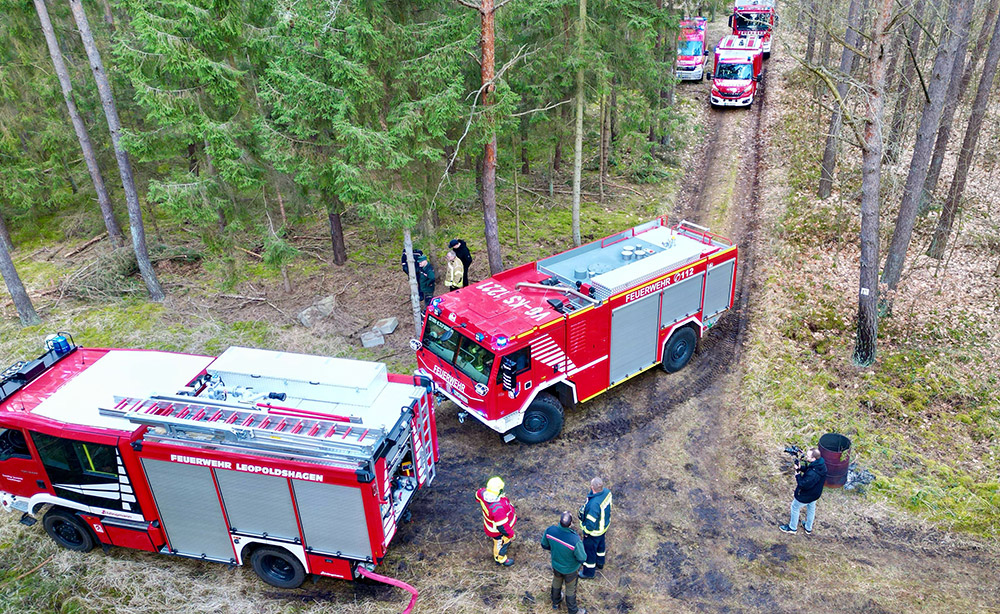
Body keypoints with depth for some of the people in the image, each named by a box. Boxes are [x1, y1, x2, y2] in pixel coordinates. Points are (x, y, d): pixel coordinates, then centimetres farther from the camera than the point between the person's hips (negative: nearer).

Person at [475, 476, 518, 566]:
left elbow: (477, 495, -1)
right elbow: (502, 527, -37)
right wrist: (510, 534, -17)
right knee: (501, 545, 27)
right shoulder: (498, 508, -49)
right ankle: (500, 559, 56)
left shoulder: (483, 493, -28)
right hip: (498, 531, -6)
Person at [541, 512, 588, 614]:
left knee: (556, 583, 33)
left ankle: (555, 602, 60)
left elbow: (544, 545, -10)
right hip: (570, 569, -4)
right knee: (571, 590, 25)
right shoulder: (575, 540, -43)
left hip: (556, 564, 4)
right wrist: (580, 544, -8)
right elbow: (582, 558, -26)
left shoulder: (550, 530, -30)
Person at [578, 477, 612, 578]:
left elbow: (591, 522, -30)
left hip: (594, 531, -8)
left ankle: (589, 572, 39)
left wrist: (586, 531, -12)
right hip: (604, 525, 8)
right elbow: (608, 506, 1)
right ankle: (600, 563, 57)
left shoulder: (594, 504, -44)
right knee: (601, 545, 32)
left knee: (589, 550, 17)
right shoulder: (607, 492, -19)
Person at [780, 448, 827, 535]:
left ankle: (793, 528, 42)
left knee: (795, 508, 19)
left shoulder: (812, 474, -44)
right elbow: (808, 469, 1)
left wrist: (797, 474, -20)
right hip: (815, 493, 8)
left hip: (805, 496, -8)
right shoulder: (821, 464, -17)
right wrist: (801, 467, -14)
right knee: (811, 508, 30)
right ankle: (809, 529, 53)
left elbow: (803, 485, -31)